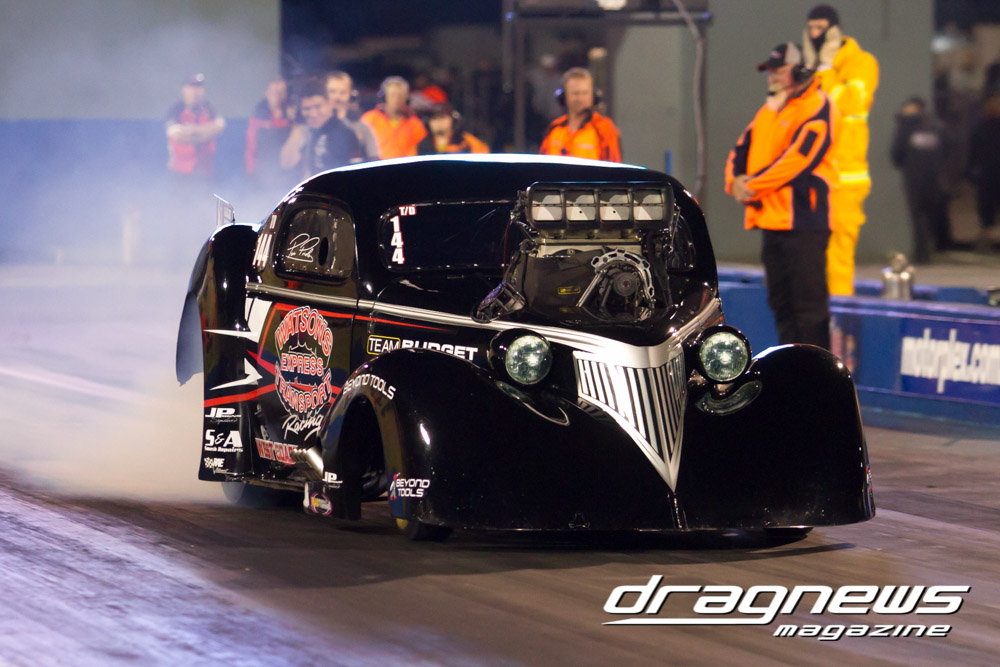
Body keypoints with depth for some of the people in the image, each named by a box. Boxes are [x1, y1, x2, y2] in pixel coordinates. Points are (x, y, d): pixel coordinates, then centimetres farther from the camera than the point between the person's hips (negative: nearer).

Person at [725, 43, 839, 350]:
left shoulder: (817, 106, -6)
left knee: (809, 302, -10)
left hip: (802, 220, -9)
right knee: (780, 301, 11)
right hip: (770, 220, 9)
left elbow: (800, 155, -18)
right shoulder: (768, 110, 20)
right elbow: (740, 152, 18)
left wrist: (754, 185, -15)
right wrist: (736, 181, -5)